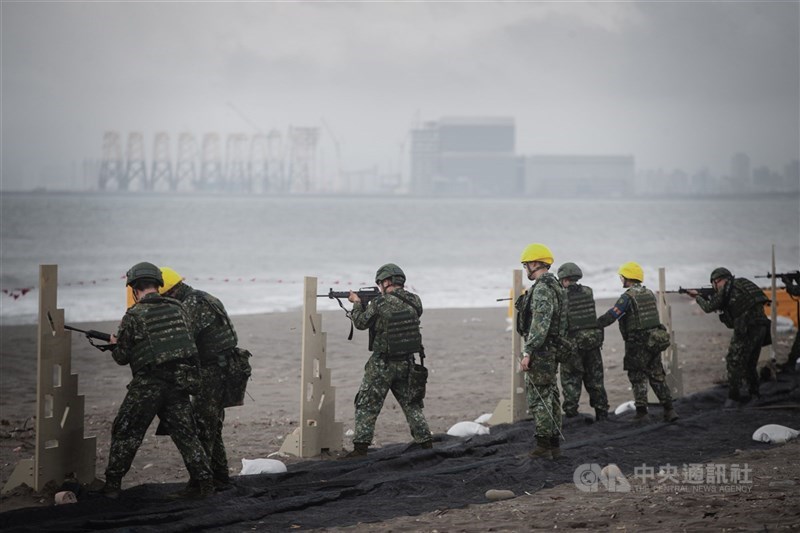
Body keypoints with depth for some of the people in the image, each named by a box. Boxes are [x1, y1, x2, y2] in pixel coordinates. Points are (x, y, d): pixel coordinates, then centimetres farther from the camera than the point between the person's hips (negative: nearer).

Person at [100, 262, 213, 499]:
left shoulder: (133, 316, -7)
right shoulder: (177, 309, 7)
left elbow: (122, 357, -1)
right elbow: (188, 340, 15)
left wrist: (115, 345, 22)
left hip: (148, 385, -4)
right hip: (180, 382, 4)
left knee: (125, 434, 8)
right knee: (185, 433, 11)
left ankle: (112, 484, 11)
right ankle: (204, 481, 5)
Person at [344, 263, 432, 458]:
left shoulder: (380, 304, -16)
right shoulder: (414, 301, -2)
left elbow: (361, 323, -1)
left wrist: (357, 302, 16)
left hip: (382, 364, -5)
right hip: (407, 363, 5)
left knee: (367, 406, 4)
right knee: (411, 405, 17)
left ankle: (360, 447, 0)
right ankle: (425, 442, 14)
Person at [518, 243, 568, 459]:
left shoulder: (542, 290, -17)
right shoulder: (554, 286, 15)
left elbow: (540, 324, -24)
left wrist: (528, 352, -24)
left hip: (540, 352, -10)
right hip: (552, 351, 10)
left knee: (538, 398, -7)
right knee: (550, 397, 13)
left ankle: (543, 446, -7)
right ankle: (554, 445, 16)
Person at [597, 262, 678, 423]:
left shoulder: (628, 297, -15)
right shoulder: (649, 294, 10)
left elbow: (611, 316, -17)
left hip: (637, 343, -6)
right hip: (654, 341, 6)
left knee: (638, 378, 3)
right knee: (657, 377, 10)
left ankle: (641, 412, 1)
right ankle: (669, 410, 5)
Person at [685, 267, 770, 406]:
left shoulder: (725, 290, -2)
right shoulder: (741, 283, 21)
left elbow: (708, 308, 8)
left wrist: (697, 297, 26)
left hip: (746, 329, -8)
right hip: (761, 326, 8)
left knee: (734, 362, -1)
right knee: (750, 363, 20)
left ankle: (733, 397, -4)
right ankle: (754, 393, 24)